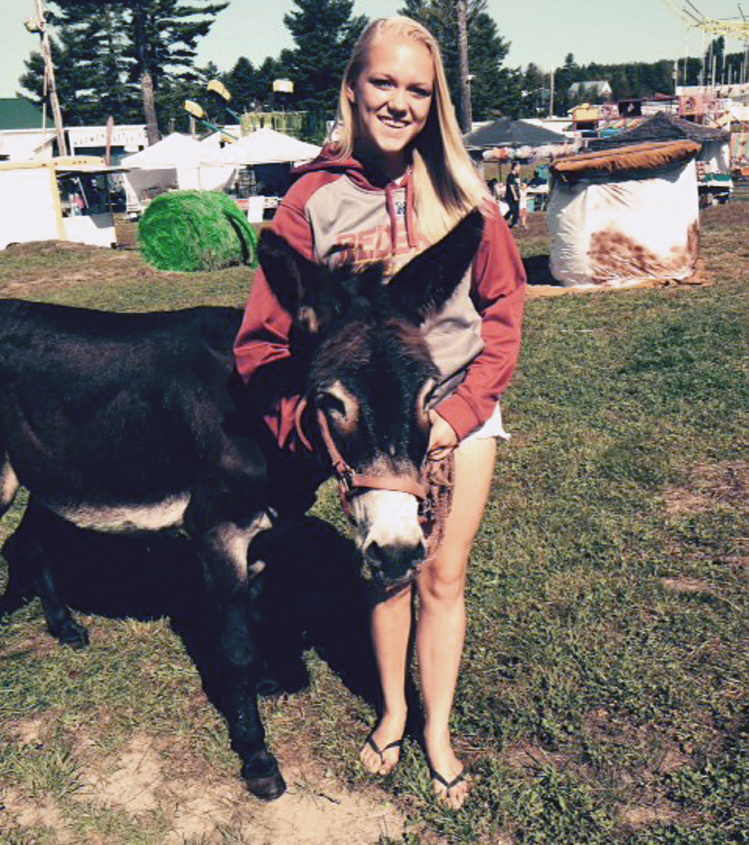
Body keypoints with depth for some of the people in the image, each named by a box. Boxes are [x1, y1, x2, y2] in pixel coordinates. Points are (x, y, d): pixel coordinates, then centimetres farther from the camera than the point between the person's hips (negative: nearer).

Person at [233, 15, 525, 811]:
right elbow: (267, 335, -7)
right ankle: (392, 710, 39)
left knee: (443, 576, 11)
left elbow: (504, 308, -1)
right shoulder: (314, 199, -8)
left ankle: (437, 730, 31)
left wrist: (460, 413, -9)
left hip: (459, 414, 1)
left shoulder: (459, 191, -4)